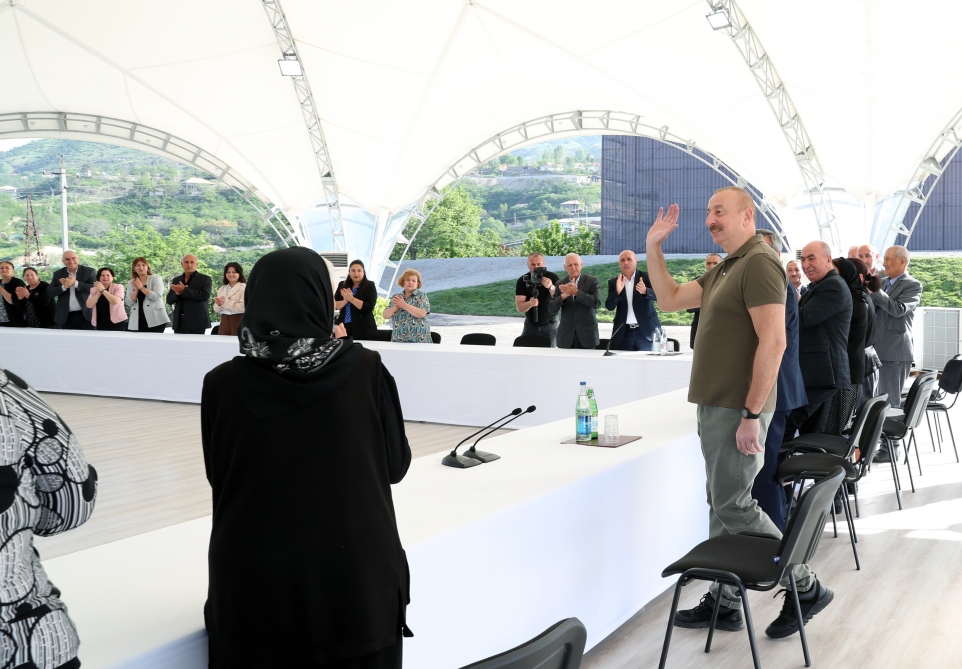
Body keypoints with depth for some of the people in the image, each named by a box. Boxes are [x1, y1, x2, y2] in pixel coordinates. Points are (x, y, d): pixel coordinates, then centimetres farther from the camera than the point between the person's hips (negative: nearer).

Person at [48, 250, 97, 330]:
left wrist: (75, 283, -21)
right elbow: (49, 292, 1)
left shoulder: (89, 271, 0)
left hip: (86, 315, -3)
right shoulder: (58, 274, 9)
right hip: (66, 317, 3)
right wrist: (64, 286, -16)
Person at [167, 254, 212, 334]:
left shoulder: (205, 279, 1)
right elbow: (169, 300, 12)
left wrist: (184, 291, -16)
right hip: (179, 323, 4)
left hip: (196, 322, -4)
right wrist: (177, 293, -11)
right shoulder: (176, 280, 16)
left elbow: (205, 296, -15)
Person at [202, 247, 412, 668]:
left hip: (254, 584, 1)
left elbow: (217, 475, 4)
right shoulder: (365, 371, -10)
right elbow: (396, 464, 1)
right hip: (355, 579, 0)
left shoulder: (223, 384, -9)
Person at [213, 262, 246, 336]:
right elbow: (217, 310, 15)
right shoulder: (221, 289, 17)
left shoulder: (244, 288, -4)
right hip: (224, 322, 6)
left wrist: (227, 303, -21)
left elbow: (244, 307, -17)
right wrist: (218, 304, -8)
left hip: (238, 322, -6)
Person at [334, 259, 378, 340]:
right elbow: (334, 305, 6)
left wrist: (351, 299, -15)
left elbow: (370, 307, -11)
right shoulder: (342, 285, 11)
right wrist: (345, 301, -13)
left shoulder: (370, 286, 0)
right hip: (343, 327, 3)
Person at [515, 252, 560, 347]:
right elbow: (519, 308, -12)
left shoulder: (552, 277, -10)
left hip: (549, 325, -2)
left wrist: (551, 287, -38)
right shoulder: (522, 280, -5)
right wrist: (529, 303, -34)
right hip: (530, 325, 2)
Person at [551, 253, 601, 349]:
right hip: (566, 336, 2)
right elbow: (552, 309, -1)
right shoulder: (560, 284, 7)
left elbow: (596, 303, -14)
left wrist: (576, 292, -24)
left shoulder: (592, 281, 0)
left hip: (587, 334, -2)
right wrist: (564, 295, -21)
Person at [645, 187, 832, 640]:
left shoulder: (759, 264, -15)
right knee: (721, 505, 13)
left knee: (735, 507, -4)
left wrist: (751, 414, -24)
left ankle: (805, 587, 11)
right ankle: (724, 602, 22)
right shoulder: (723, 270, 17)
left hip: (738, 411, -10)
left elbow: (773, 342, -22)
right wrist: (654, 247, 13)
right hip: (716, 407, 10)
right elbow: (670, 300, 22)